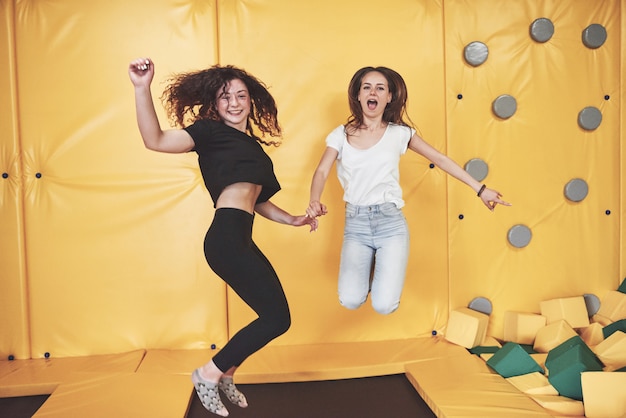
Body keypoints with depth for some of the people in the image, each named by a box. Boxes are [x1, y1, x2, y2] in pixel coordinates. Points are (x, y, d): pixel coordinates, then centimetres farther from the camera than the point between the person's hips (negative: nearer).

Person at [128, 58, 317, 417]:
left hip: (242, 240, 9)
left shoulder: (252, 144, 23)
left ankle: (224, 375, 33)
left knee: (273, 316, 16)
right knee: (278, 318, -6)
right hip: (227, 237, -9)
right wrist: (142, 88, -26)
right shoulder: (210, 131, 0)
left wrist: (291, 219, 18)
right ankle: (209, 374, 10)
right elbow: (156, 140, -16)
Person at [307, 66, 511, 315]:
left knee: (384, 306, -14)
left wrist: (480, 189, 6)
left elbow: (441, 160, 7)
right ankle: (368, 268, 18)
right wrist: (314, 201, -29)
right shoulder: (341, 135, 4)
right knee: (350, 301, -16)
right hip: (356, 223, 1)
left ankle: (385, 269, 21)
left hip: (391, 221, -1)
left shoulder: (399, 133, 3)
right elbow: (322, 171, -7)